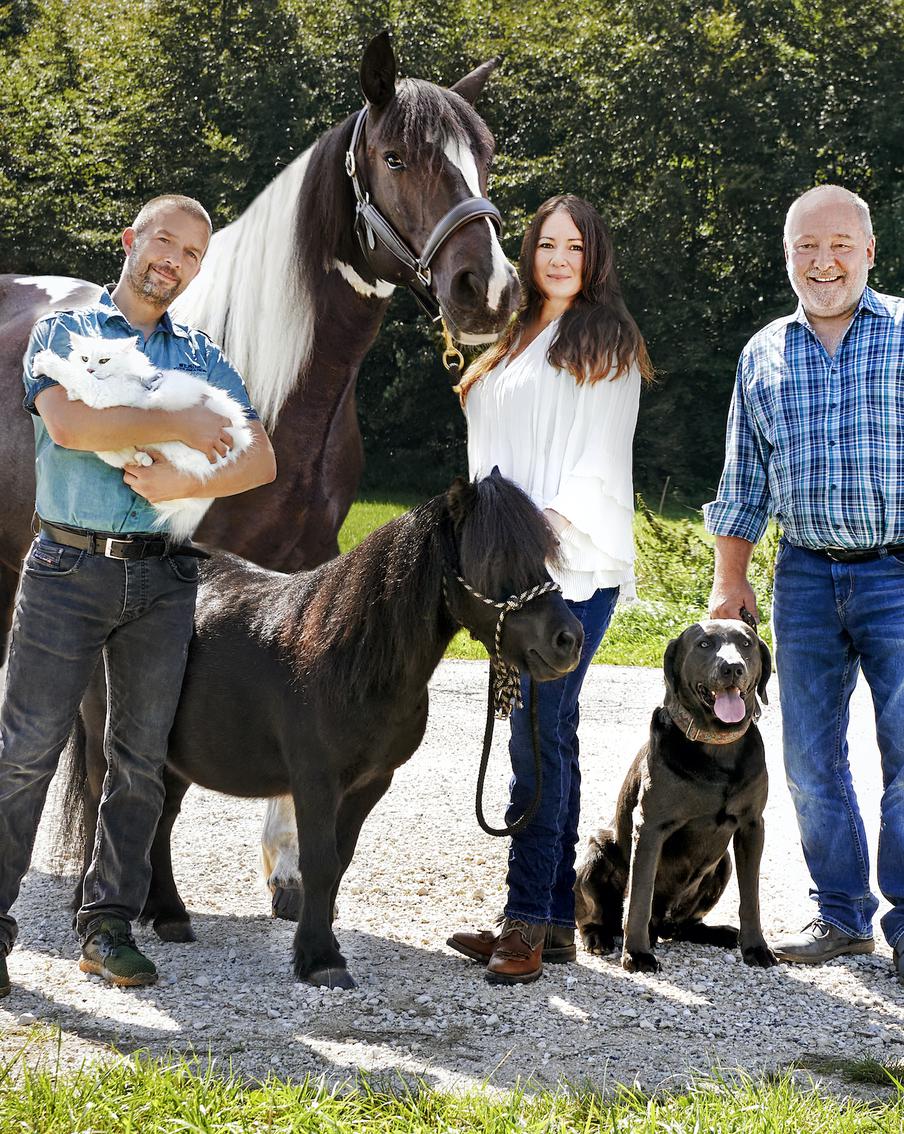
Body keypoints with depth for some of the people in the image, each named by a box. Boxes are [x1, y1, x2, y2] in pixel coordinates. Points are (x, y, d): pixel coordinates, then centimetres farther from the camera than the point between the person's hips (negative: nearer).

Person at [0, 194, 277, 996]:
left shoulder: (202, 358, 15)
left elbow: (261, 459, 6)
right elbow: (67, 423, -16)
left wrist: (186, 483, -11)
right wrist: (180, 425, -11)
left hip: (163, 577, 4)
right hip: (69, 567, -4)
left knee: (141, 757, 5)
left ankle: (110, 923, 13)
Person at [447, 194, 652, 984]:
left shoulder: (606, 346, 0)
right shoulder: (510, 347, 21)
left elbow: (601, 461, -8)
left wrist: (556, 522, -21)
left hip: (576, 566, -7)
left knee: (539, 738, -13)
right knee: (549, 737, 8)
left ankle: (526, 925, -14)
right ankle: (557, 920, 12)